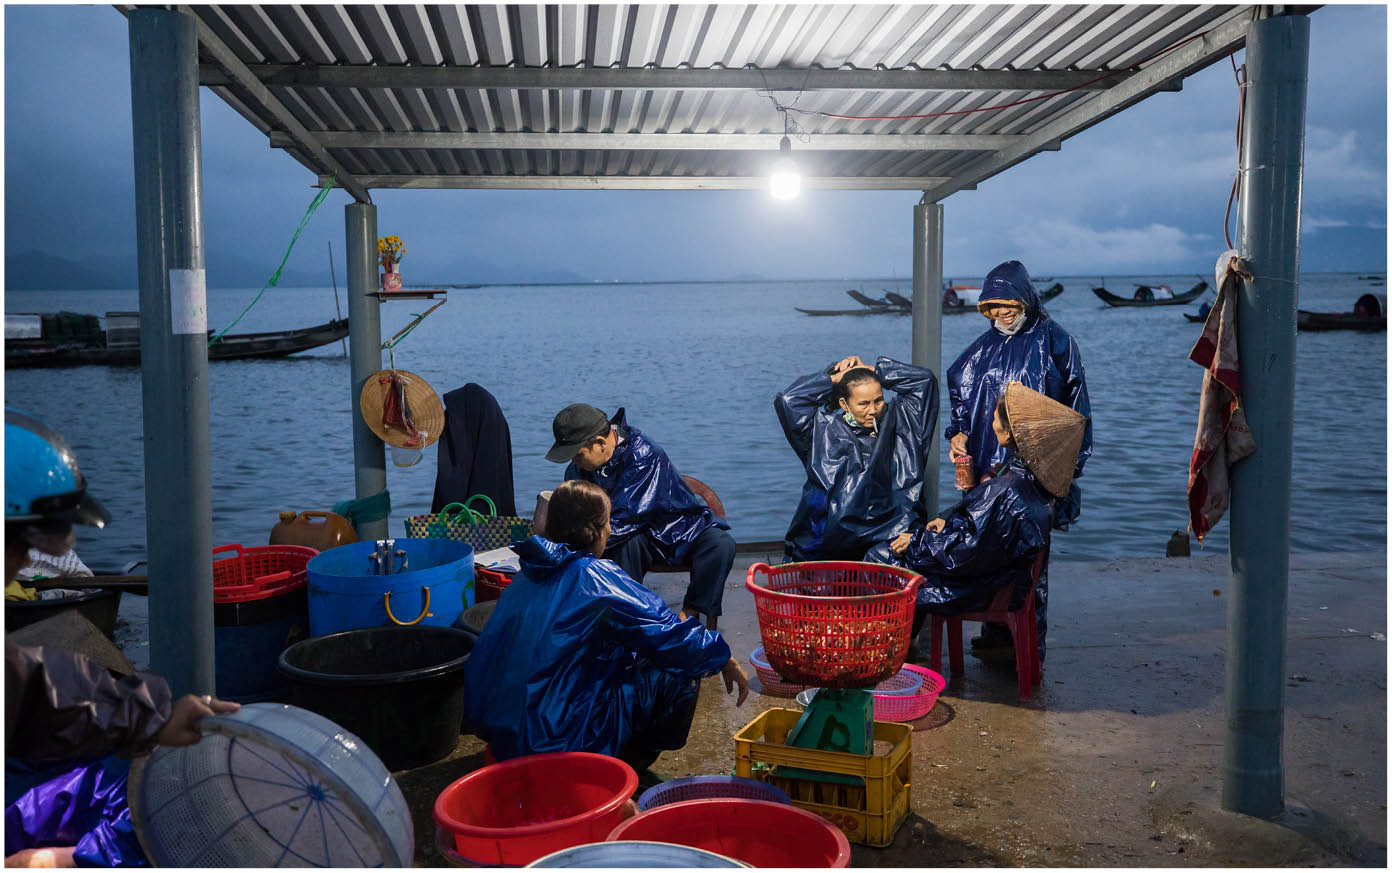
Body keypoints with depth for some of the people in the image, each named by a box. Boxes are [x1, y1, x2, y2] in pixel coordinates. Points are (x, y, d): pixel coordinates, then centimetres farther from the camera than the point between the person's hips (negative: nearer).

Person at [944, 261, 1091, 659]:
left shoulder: (1053, 341, 0)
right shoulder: (985, 347, 14)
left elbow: (1074, 406, 1)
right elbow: (960, 392, 20)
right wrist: (959, 433, 2)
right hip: (988, 465, 5)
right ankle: (996, 633, 16)